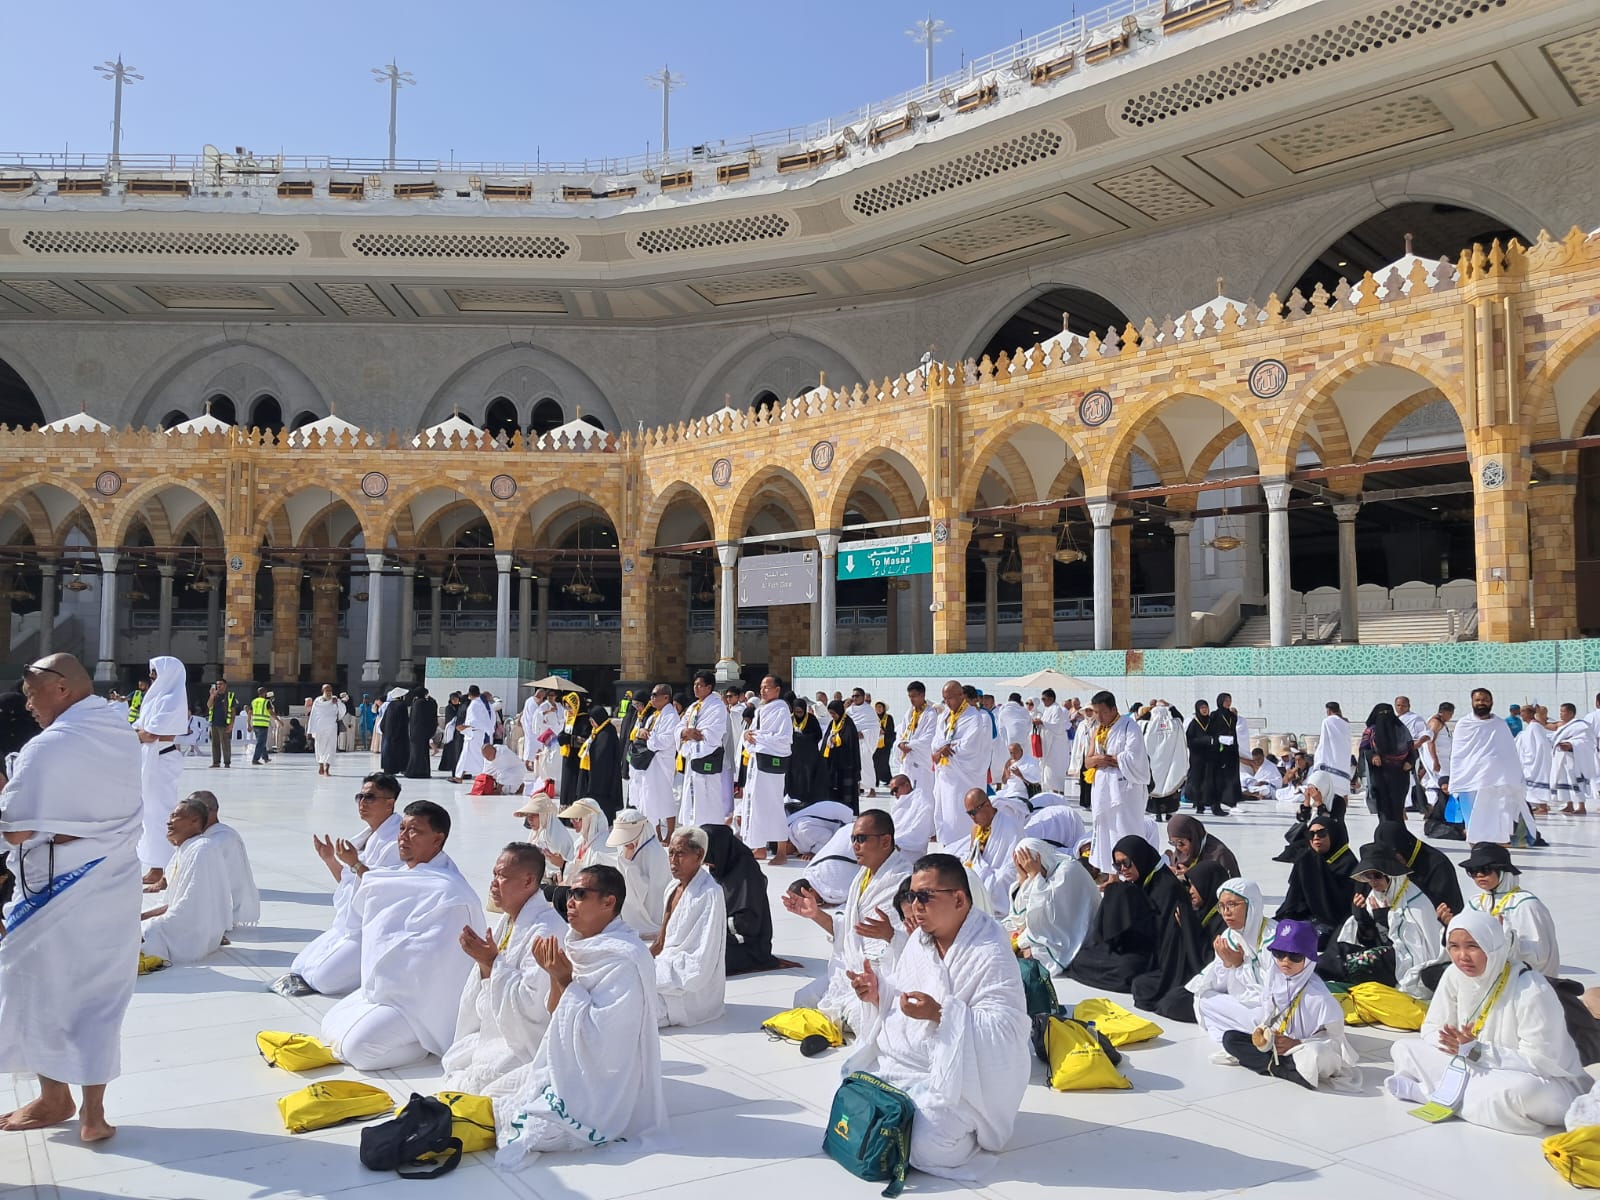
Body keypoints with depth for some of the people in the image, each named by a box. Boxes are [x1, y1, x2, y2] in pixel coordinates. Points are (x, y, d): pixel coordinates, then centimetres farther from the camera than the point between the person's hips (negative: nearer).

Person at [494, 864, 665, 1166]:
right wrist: (555, 976, -10)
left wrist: (565, 981, -20)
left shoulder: (624, 960, -23)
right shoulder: (584, 946, 4)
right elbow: (558, 1016, 8)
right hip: (570, 1071, 8)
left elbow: (598, 1041, -24)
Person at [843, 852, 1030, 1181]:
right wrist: (877, 992, -8)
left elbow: (1006, 1031, -26)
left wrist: (940, 1014, -34)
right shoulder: (920, 939, 5)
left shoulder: (991, 954, -20)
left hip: (956, 1077, -8)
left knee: (923, 1148, -24)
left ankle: (963, 1123, 10)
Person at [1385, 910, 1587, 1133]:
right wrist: (1460, 1045, -23)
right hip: (1478, 1069, 5)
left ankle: (1425, 1091, -23)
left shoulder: (1531, 990, -25)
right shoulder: (1455, 975, -7)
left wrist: (1476, 1051, -27)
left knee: (1522, 1090, -43)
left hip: (1545, 1082, -5)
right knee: (1405, 1048, -6)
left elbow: (1540, 1061, -25)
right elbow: (1432, 1029, 0)